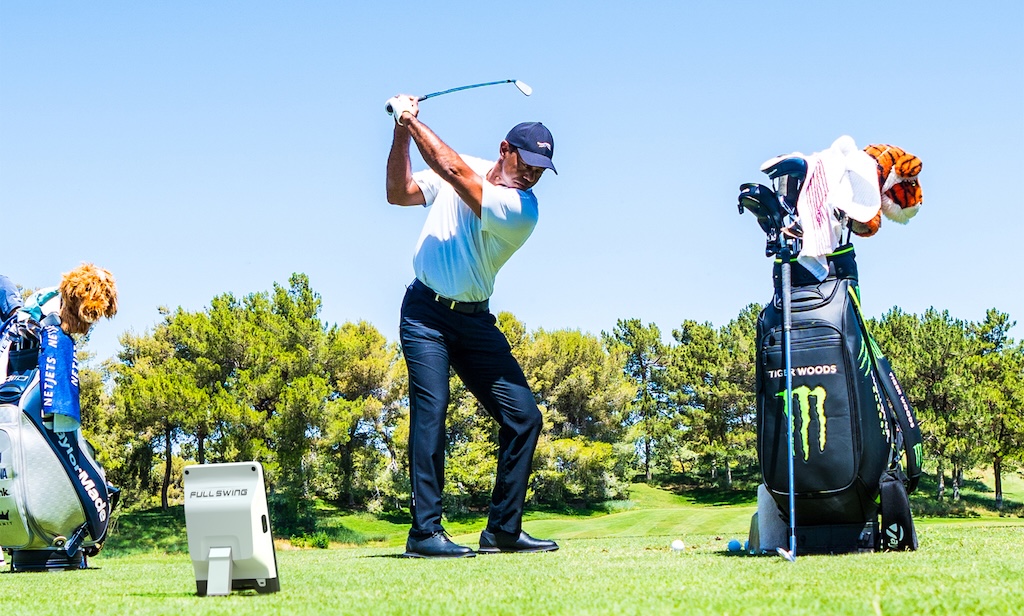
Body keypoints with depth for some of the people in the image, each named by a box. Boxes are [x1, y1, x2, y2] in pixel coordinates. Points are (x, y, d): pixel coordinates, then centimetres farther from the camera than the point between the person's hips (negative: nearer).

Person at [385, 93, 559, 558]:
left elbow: (454, 170, -22)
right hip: (425, 312, -1)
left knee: (524, 416, -5)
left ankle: (503, 529, 7)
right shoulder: (466, 170, 2)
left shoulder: (522, 209, -11)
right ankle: (425, 532, -17)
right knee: (431, 407, -16)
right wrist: (402, 134, -9)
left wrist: (414, 121, -15)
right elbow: (399, 193, 3)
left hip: (474, 321, 1)